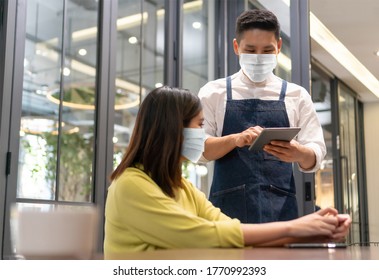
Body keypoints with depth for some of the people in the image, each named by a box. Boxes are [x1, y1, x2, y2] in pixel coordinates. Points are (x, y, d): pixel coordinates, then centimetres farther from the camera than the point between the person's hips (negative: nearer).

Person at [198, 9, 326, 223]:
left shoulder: (297, 95, 8)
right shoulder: (214, 92, 6)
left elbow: (316, 155, 4)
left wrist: (299, 153, -20)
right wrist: (235, 139, -21)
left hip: (279, 209, 1)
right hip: (229, 207, -1)